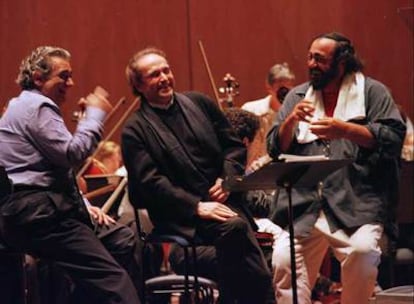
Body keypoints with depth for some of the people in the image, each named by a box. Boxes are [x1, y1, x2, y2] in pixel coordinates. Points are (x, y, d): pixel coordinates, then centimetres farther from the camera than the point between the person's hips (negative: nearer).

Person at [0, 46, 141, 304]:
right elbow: (73, 153, -18)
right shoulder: (36, 107, -8)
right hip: (36, 213, -10)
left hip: (45, 207, 10)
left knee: (125, 241, 2)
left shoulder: (34, 106, 26)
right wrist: (96, 114, -5)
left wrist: (82, 203, 17)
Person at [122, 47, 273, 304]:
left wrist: (228, 178, -3)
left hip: (223, 202, 4)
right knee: (233, 227, -31)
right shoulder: (136, 130, 1)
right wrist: (197, 206, -17)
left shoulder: (199, 103, 16)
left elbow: (234, 145, 17)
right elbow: (150, 182, -8)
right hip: (183, 215, -4)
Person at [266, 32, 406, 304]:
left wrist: (345, 130, -17)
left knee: (362, 252, -28)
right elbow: (275, 148, 14)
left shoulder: (372, 92, 8)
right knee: (284, 260, -20)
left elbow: (393, 137, -6)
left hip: (356, 203, -3)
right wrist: (291, 120, -6)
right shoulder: (297, 96, 18)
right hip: (303, 205, 3)